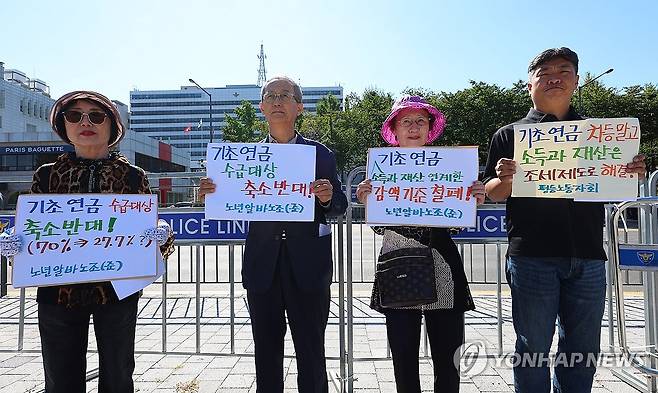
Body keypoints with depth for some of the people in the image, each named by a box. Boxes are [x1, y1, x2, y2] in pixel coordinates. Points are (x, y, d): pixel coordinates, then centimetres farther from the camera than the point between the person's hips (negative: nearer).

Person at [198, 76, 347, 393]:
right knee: (266, 354, 14)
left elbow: (339, 207, 2)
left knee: (311, 353, 8)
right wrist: (213, 195, -13)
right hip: (263, 268, 2)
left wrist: (328, 198, -20)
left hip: (307, 267, -2)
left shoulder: (321, 155, 2)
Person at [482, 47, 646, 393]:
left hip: (588, 258, 3)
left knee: (583, 352, 13)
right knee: (533, 349, 5)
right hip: (532, 257, -3)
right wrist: (506, 179, -18)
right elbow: (493, 194, 3)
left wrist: (632, 175, -3)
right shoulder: (509, 135, 6)